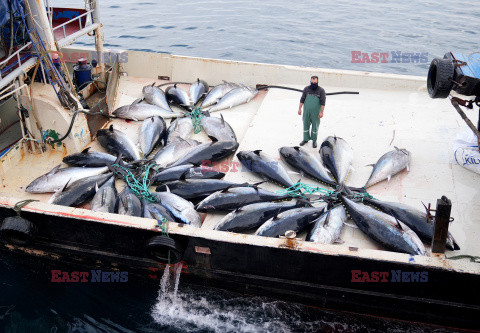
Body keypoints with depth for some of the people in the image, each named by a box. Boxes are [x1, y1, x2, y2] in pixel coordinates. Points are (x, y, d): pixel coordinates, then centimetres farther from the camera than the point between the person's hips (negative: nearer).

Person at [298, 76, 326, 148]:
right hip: (306, 111, 2)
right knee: (305, 125, 12)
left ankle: (314, 141, 22)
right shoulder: (306, 89, 1)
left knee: (315, 126, 8)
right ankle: (305, 139, 29)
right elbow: (302, 99, 6)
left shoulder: (321, 90, -7)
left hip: (315, 112, -2)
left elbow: (323, 102, -8)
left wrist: (321, 112, -12)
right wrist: (299, 108, 4)